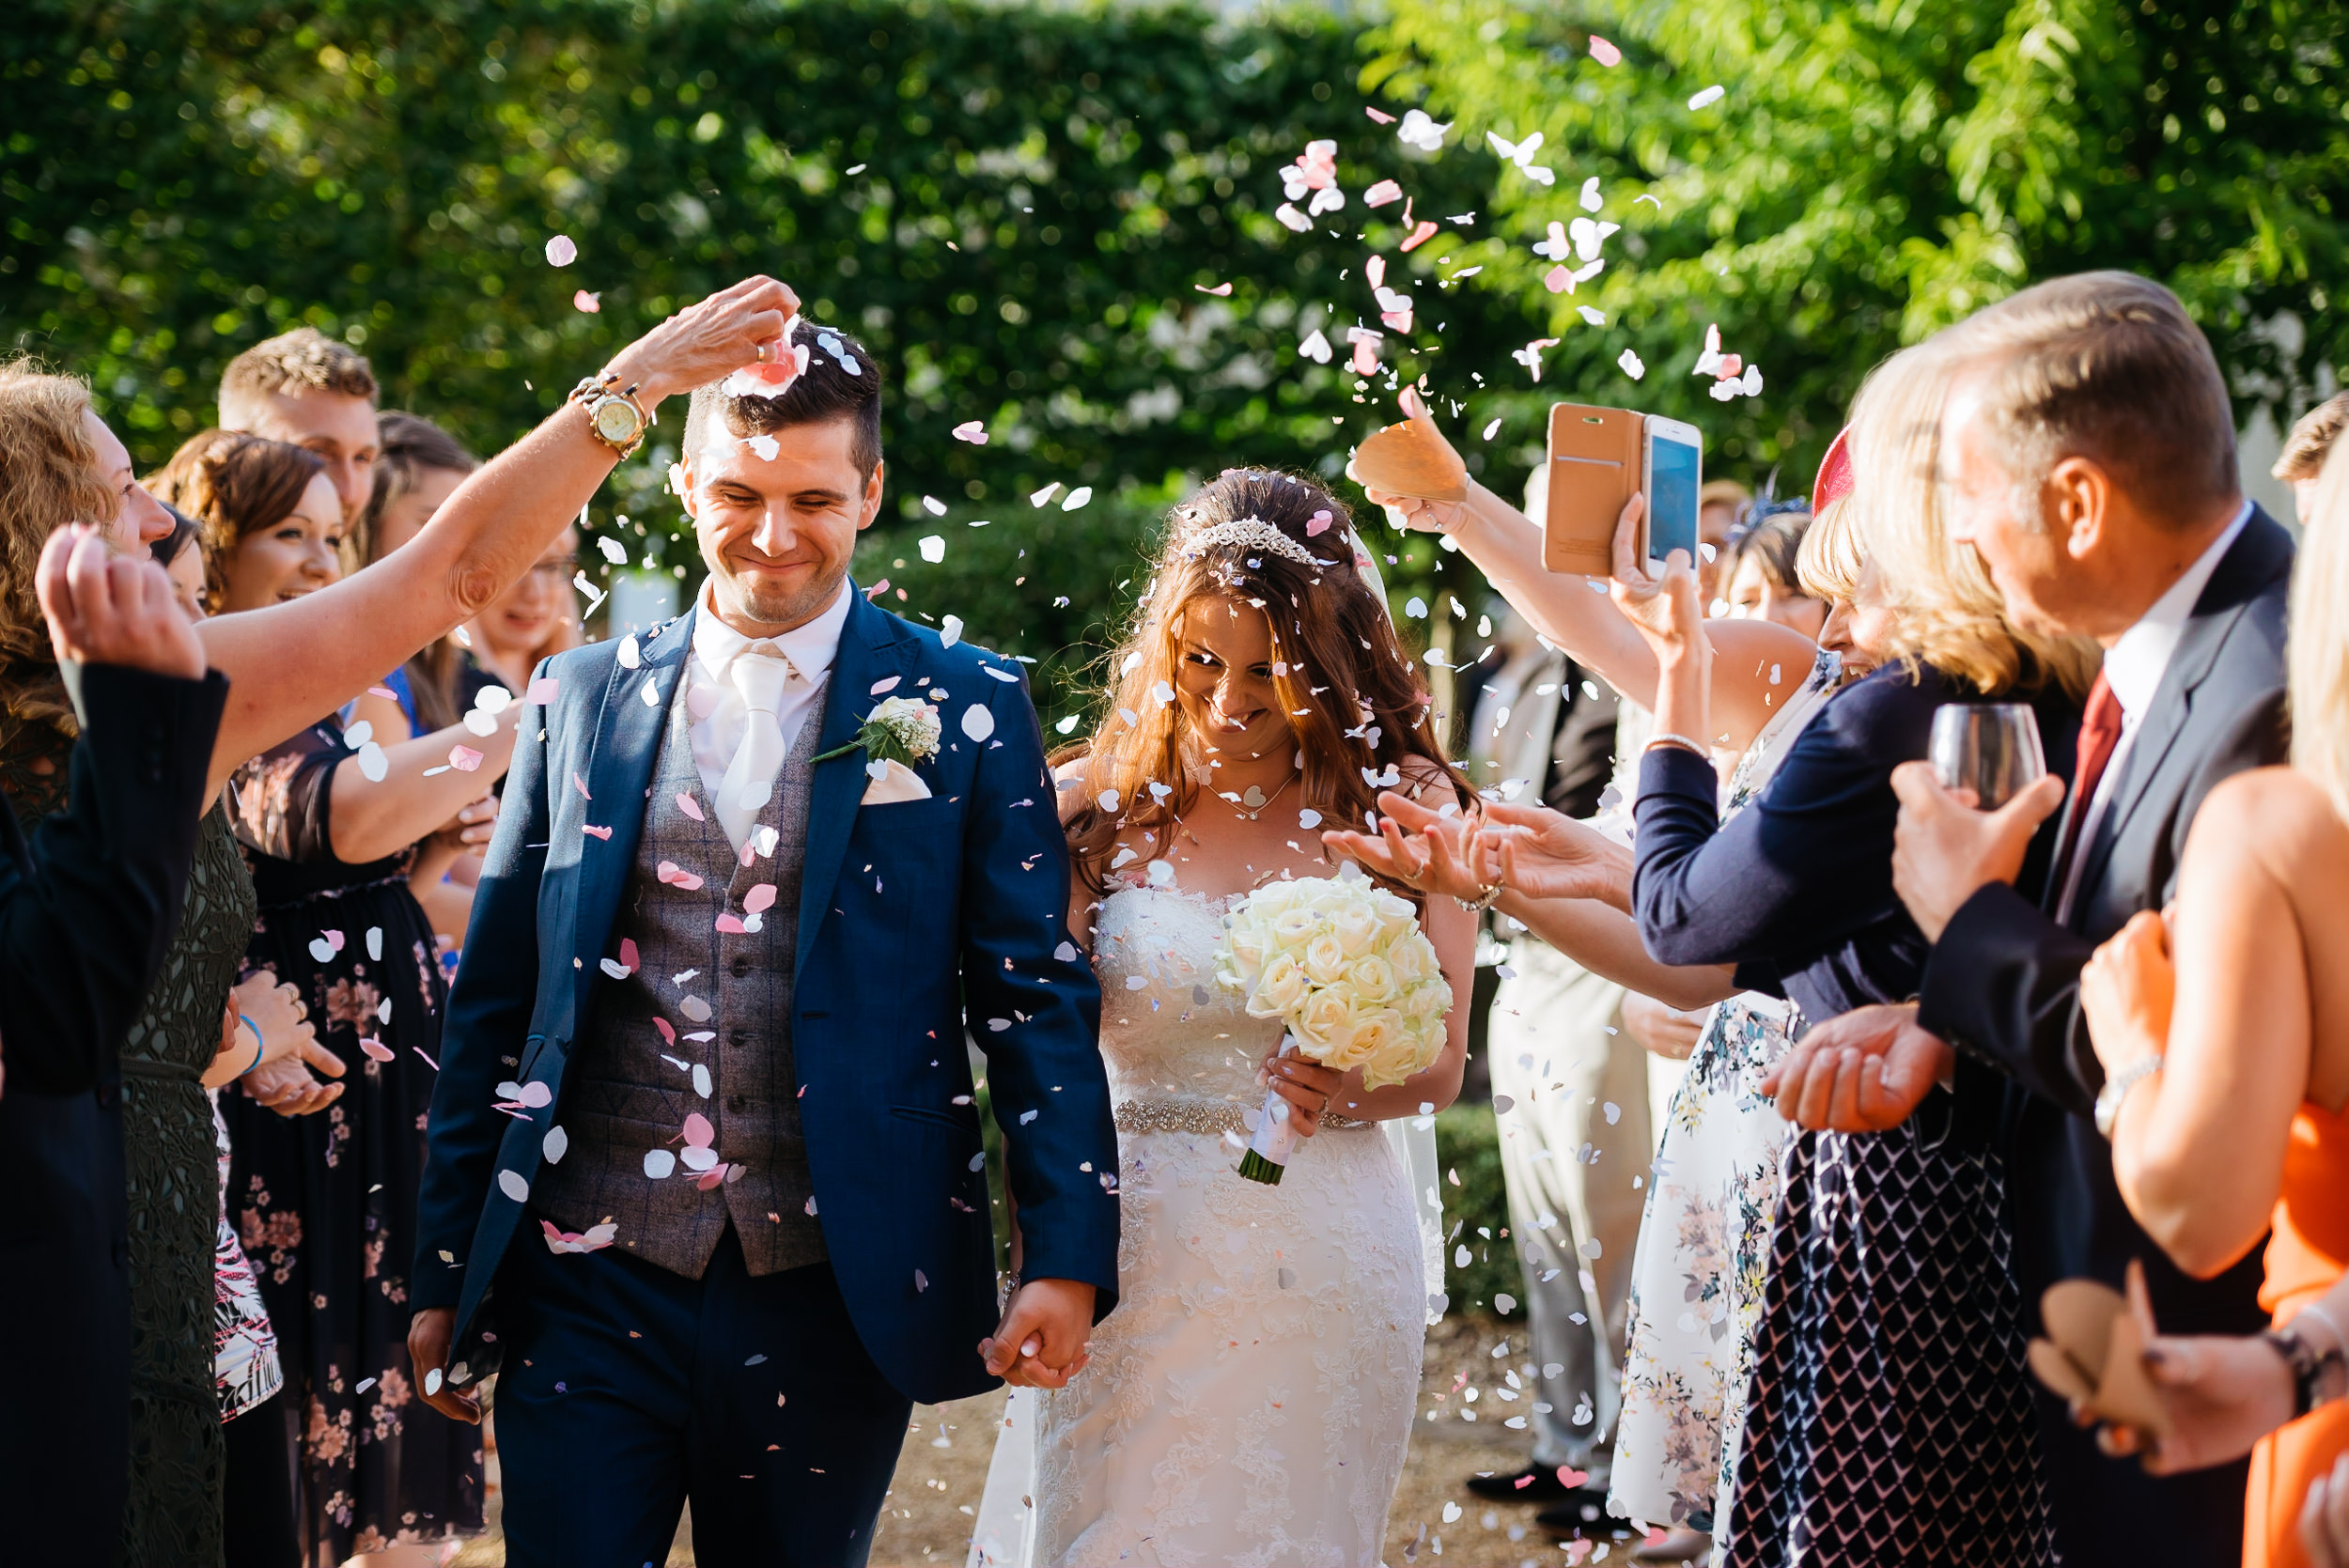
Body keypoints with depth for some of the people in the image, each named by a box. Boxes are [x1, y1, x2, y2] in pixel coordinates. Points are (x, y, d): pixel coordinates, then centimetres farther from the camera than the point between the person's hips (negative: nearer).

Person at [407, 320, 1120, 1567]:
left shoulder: (965, 711, 1)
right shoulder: (582, 700, 8)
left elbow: (1037, 996, 0)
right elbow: (492, 1001, 11)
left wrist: (1068, 1257, -10)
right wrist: (442, 1275, 9)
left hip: (831, 1296, -1)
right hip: (591, 1280, 1)